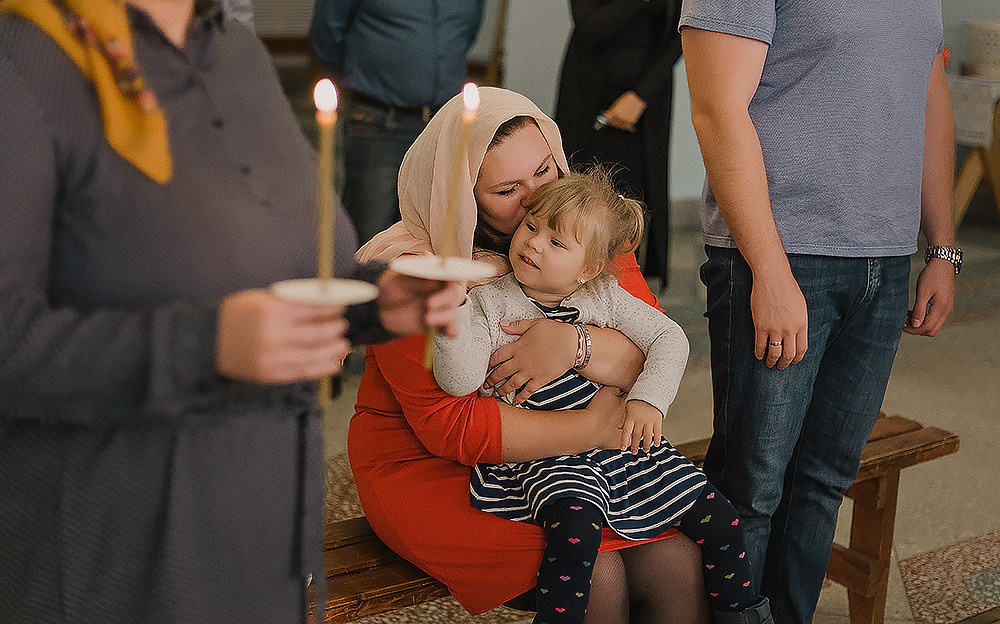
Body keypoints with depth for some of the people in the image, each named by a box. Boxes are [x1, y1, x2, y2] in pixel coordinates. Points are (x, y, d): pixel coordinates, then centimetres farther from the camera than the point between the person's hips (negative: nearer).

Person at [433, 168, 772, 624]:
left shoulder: (605, 296, 3)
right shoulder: (489, 302, -7)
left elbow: (669, 338, 5)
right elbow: (460, 381, -19)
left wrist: (648, 399, -11)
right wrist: (452, 308, -32)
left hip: (620, 438, 4)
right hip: (542, 455, -4)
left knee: (716, 517, 0)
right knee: (577, 528, -35)